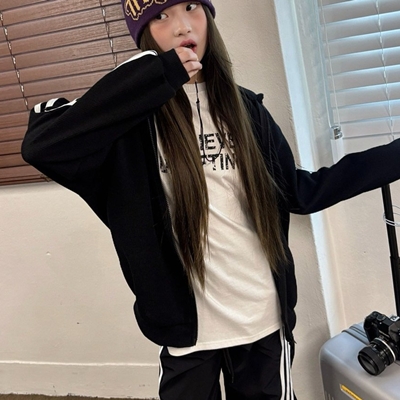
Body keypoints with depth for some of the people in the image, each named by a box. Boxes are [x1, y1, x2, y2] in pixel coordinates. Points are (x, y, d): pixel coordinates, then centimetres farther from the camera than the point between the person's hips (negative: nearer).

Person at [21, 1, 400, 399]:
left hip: (262, 317, 3)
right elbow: (40, 145, -24)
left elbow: (301, 192, 7)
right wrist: (158, 76, -23)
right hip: (187, 323, -2)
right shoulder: (130, 116, -7)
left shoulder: (243, 107, 3)